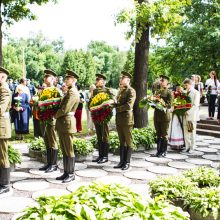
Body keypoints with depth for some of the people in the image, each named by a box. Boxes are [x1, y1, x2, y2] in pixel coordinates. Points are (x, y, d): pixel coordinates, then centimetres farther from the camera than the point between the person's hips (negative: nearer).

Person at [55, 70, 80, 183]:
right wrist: (58, 115, 6)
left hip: (67, 122, -10)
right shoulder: (70, 91, 17)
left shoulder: (72, 92, -14)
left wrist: (56, 115, -4)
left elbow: (65, 109, -20)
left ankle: (71, 174, 8)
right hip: (62, 123, 10)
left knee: (69, 150, -1)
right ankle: (66, 172, 22)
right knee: (64, 150, 14)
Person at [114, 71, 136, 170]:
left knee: (128, 142, 2)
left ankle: (127, 162, 9)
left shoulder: (131, 91, -9)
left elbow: (128, 105, -19)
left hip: (127, 119, -8)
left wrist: (117, 108, -12)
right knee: (122, 142, 12)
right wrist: (115, 103, 2)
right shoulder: (120, 90, 17)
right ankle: (122, 161, 19)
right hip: (119, 119, 8)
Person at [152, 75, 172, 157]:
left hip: (165, 116, -6)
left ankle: (164, 152, 12)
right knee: (158, 135, 11)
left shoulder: (169, 92, -5)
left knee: (164, 135, 2)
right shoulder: (157, 92, 15)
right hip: (156, 115, 6)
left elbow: (169, 105, -11)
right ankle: (158, 151, 18)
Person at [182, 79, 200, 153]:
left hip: (192, 115, -5)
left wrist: (188, 112, -18)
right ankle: (188, 146, 14)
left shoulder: (196, 93, -6)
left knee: (192, 131, 2)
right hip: (186, 114, 5)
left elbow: (195, 105, -13)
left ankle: (192, 147, 12)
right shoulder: (186, 92, 12)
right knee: (186, 131, 5)